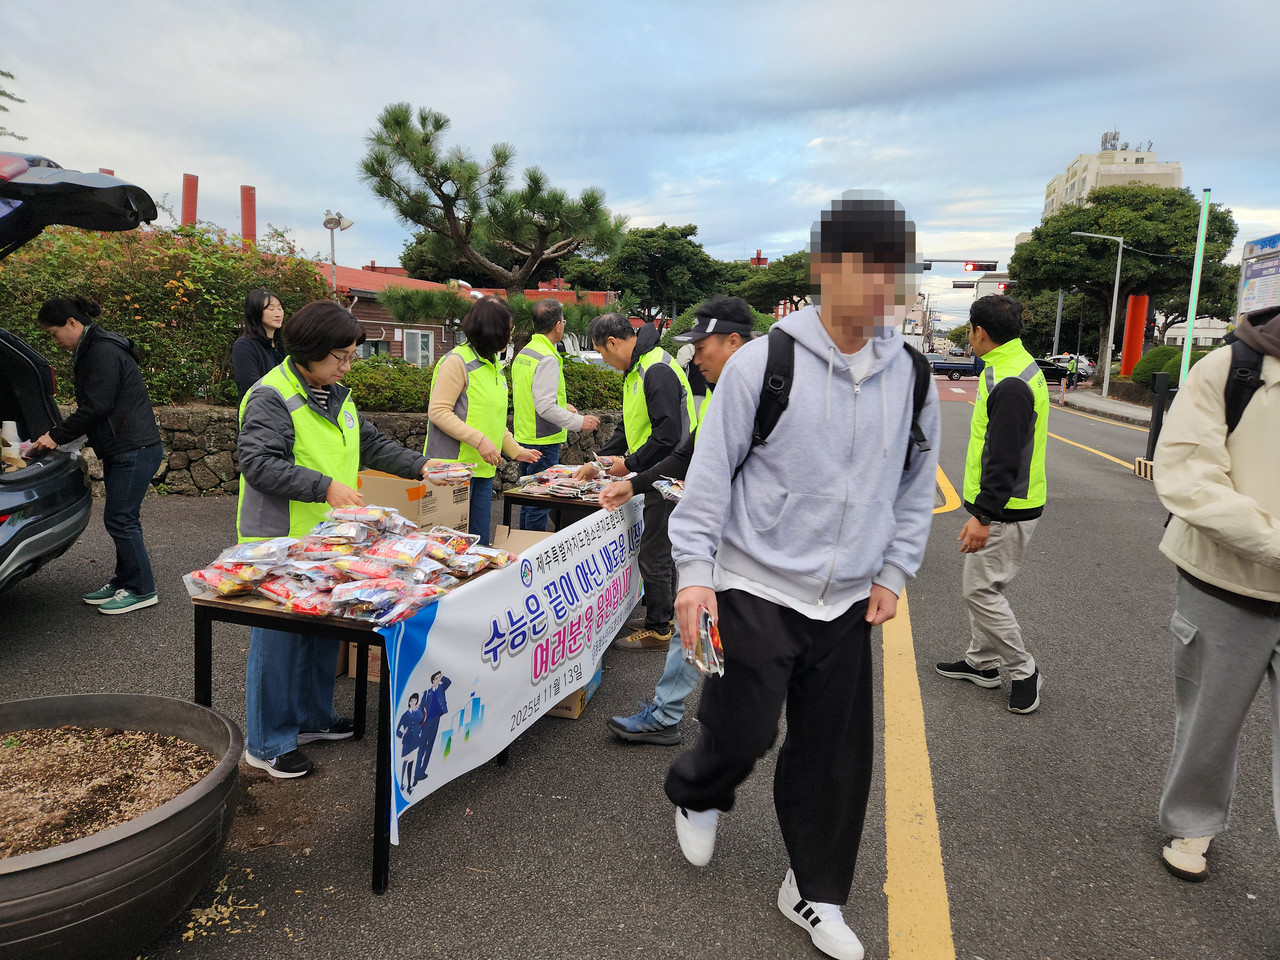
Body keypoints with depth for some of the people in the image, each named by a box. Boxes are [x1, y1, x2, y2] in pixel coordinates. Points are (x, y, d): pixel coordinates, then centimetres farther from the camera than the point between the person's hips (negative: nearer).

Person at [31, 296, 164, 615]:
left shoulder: (104, 352, -16)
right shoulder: (90, 350, 17)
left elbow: (96, 407, -19)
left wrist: (56, 436, -10)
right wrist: (58, 435, 15)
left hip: (135, 450, -10)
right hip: (121, 449, 10)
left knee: (119, 519, -6)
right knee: (122, 518, 15)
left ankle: (142, 590, 4)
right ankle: (124, 581, 25)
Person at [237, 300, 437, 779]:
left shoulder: (336, 395, 13)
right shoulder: (271, 397, -15)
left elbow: (371, 444, 21)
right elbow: (258, 463, -23)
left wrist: (419, 465, 8)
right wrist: (325, 486, -29)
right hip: (282, 543, -9)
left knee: (325, 630, 17)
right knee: (279, 637, 0)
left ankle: (312, 717, 34)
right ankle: (266, 744, 14)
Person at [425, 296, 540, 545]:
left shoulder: (493, 364, 16)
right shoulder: (457, 361, -11)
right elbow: (438, 411, -16)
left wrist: (515, 450, 18)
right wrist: (480, 440, -21)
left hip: (483, 469, 8)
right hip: (455, 467, -8)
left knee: (479, 542, 12)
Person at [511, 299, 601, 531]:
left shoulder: (523, 353, 10)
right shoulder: (547, 359, -19)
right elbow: (545, 407, -24)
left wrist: (562, 405, 24)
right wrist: (579, 422, -16)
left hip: (524, 438, 10)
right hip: (543, 442, -10)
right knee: (541, 503, -1)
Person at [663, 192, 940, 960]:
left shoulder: (912, 376, 1)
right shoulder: (764, 361, -12)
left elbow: (917, 486, 12)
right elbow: (711, 471, -7)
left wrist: (894, 572, 7)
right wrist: (696, 571, -11)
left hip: (847, 601, 4)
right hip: (756, 587, -4)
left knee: (836, 753, 10)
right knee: (744, 731, 2)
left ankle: (816, 893, 33)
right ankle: (698, 796, 39)